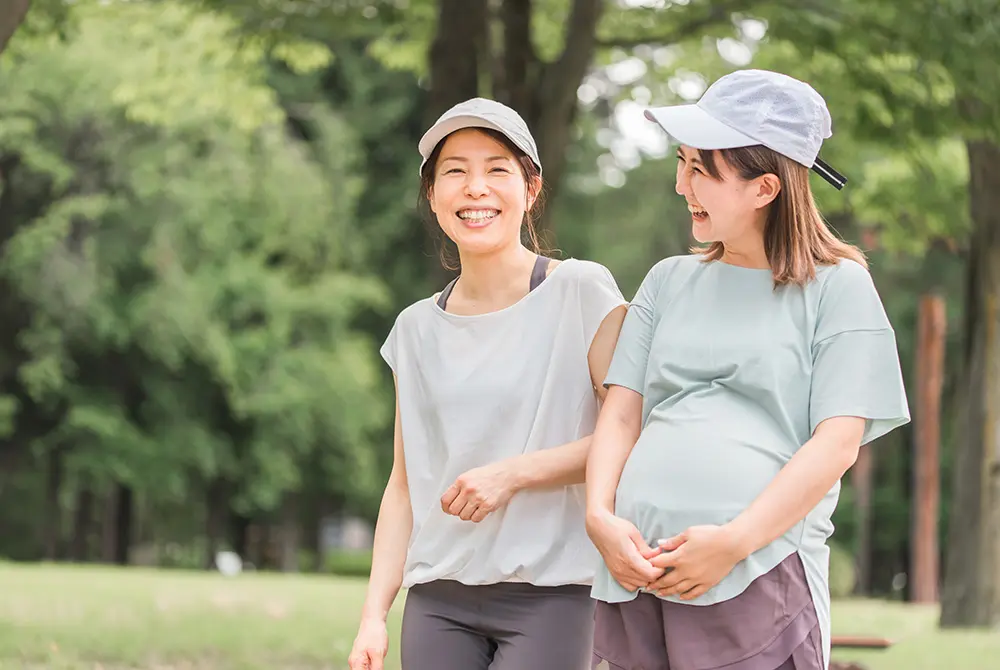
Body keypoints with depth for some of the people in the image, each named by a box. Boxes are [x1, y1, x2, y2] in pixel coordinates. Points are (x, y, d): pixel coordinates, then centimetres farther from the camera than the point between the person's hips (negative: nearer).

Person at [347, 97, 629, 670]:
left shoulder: (582, 291, -2)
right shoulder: (417, 329, 13)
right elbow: (405, 484, 15)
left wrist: (513, 473, -14)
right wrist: (375, 613, 8)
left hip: (551, 596, -4)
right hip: (438, 600, 4)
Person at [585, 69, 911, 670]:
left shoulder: (838, 287, 4)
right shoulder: (670, 282, 19)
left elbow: (837, 443, -4)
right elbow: (622, 415, 14)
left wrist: (733, 542, -14)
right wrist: (600, 517, -5)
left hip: (761, 576, -4)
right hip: (636, 573, 4)